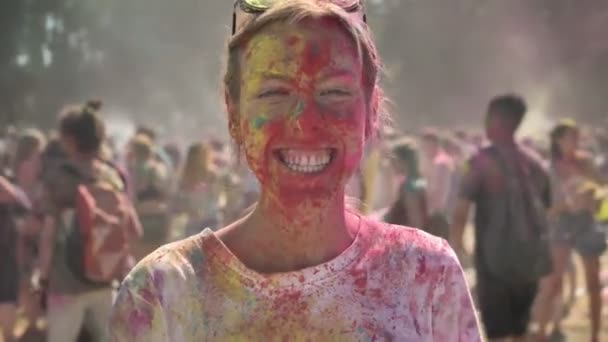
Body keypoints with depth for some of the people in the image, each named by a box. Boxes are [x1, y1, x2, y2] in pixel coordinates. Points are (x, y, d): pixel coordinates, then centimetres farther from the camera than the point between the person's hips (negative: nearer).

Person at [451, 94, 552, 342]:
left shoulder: (483, 161, -9)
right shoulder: (534, 163, 8)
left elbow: (462, 208, -14)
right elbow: (546, 208, 12)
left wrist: (456, 242, 1)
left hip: (494, 258, -5)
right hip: (529, 259, 5)